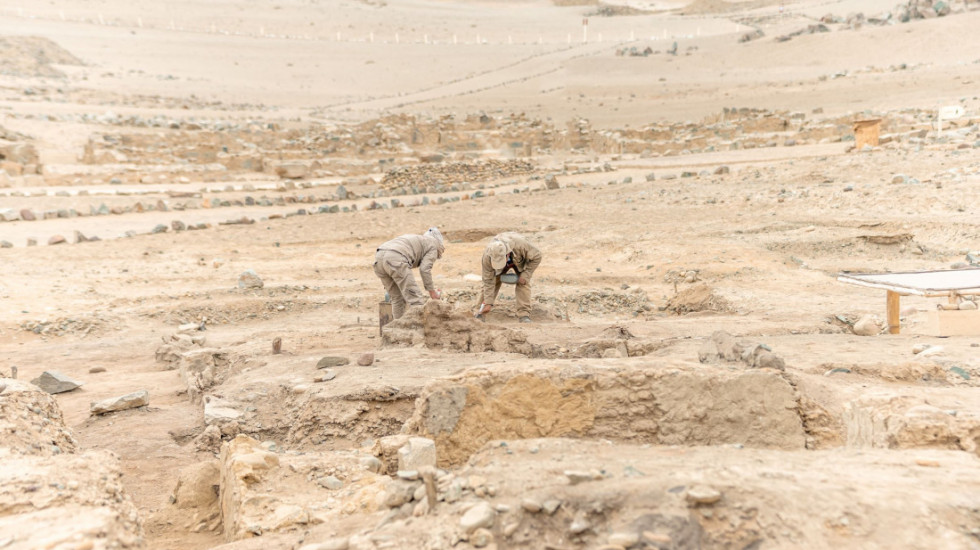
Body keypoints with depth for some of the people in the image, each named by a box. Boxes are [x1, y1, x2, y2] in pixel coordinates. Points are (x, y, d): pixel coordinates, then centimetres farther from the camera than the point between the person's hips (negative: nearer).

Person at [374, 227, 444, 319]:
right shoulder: (433, 243, 20)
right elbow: (425, 269, 4)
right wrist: (432, 291, 13)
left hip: (379, 257, 8)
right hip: (396, 259, -8)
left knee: (398, 298, 20)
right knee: (415, 298, -4)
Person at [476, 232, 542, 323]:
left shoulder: (520, 244, -46)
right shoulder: (487, 256, -39)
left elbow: (537, 256, -28)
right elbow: (488, 281, -30)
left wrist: (525, 275, -31)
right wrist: (488, 303, -29)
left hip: (521, 261, -1)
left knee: (523, 284, -20)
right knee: (493, 282, -9)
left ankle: (524, 315, -19)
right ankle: (480, 311, 3)